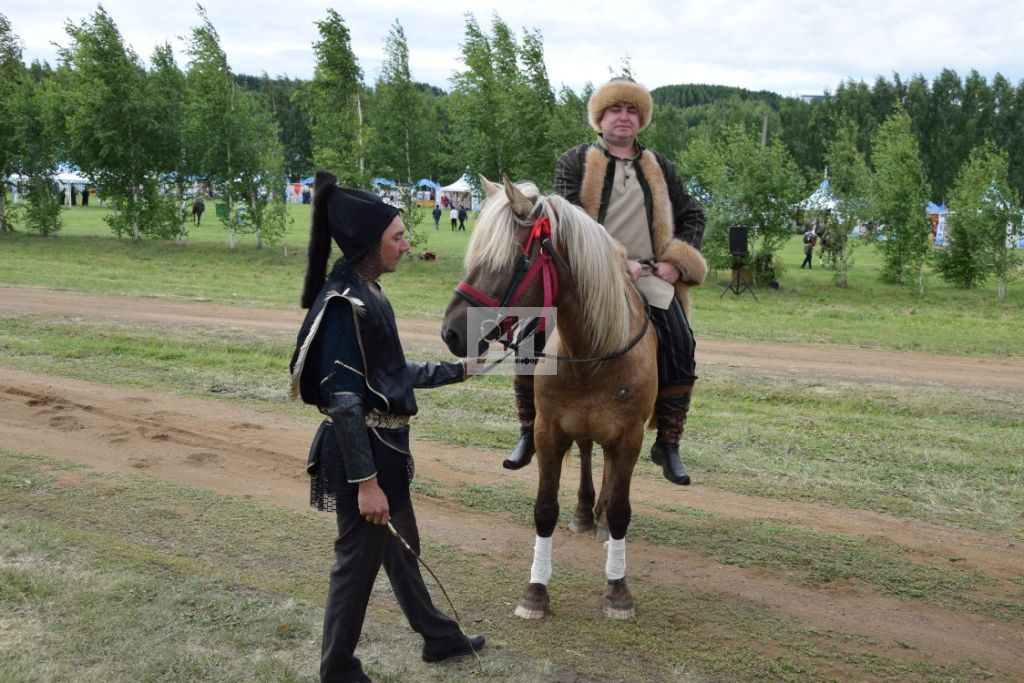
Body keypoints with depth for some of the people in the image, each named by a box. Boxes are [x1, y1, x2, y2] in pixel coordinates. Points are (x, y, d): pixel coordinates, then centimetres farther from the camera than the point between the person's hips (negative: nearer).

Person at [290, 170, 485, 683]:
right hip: (361, 450, -10)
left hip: (383, 445, 10)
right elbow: (343, 401, -24)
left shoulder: (367, 294, 7)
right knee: (360, 558, 7)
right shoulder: (344, 304, -22)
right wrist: (365, 481, -23)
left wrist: (458, 370, 22)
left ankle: (439, 637, 43)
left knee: (401, 546, 24)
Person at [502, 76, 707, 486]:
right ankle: (530, 432, 3)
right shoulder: (575, 161, 7)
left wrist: (677, 262, 3)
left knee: (680, 348, -17)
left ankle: (667, 445, -1)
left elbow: (692, 216, 22)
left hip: (648, 279, 2)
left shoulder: (661, 168, 18)